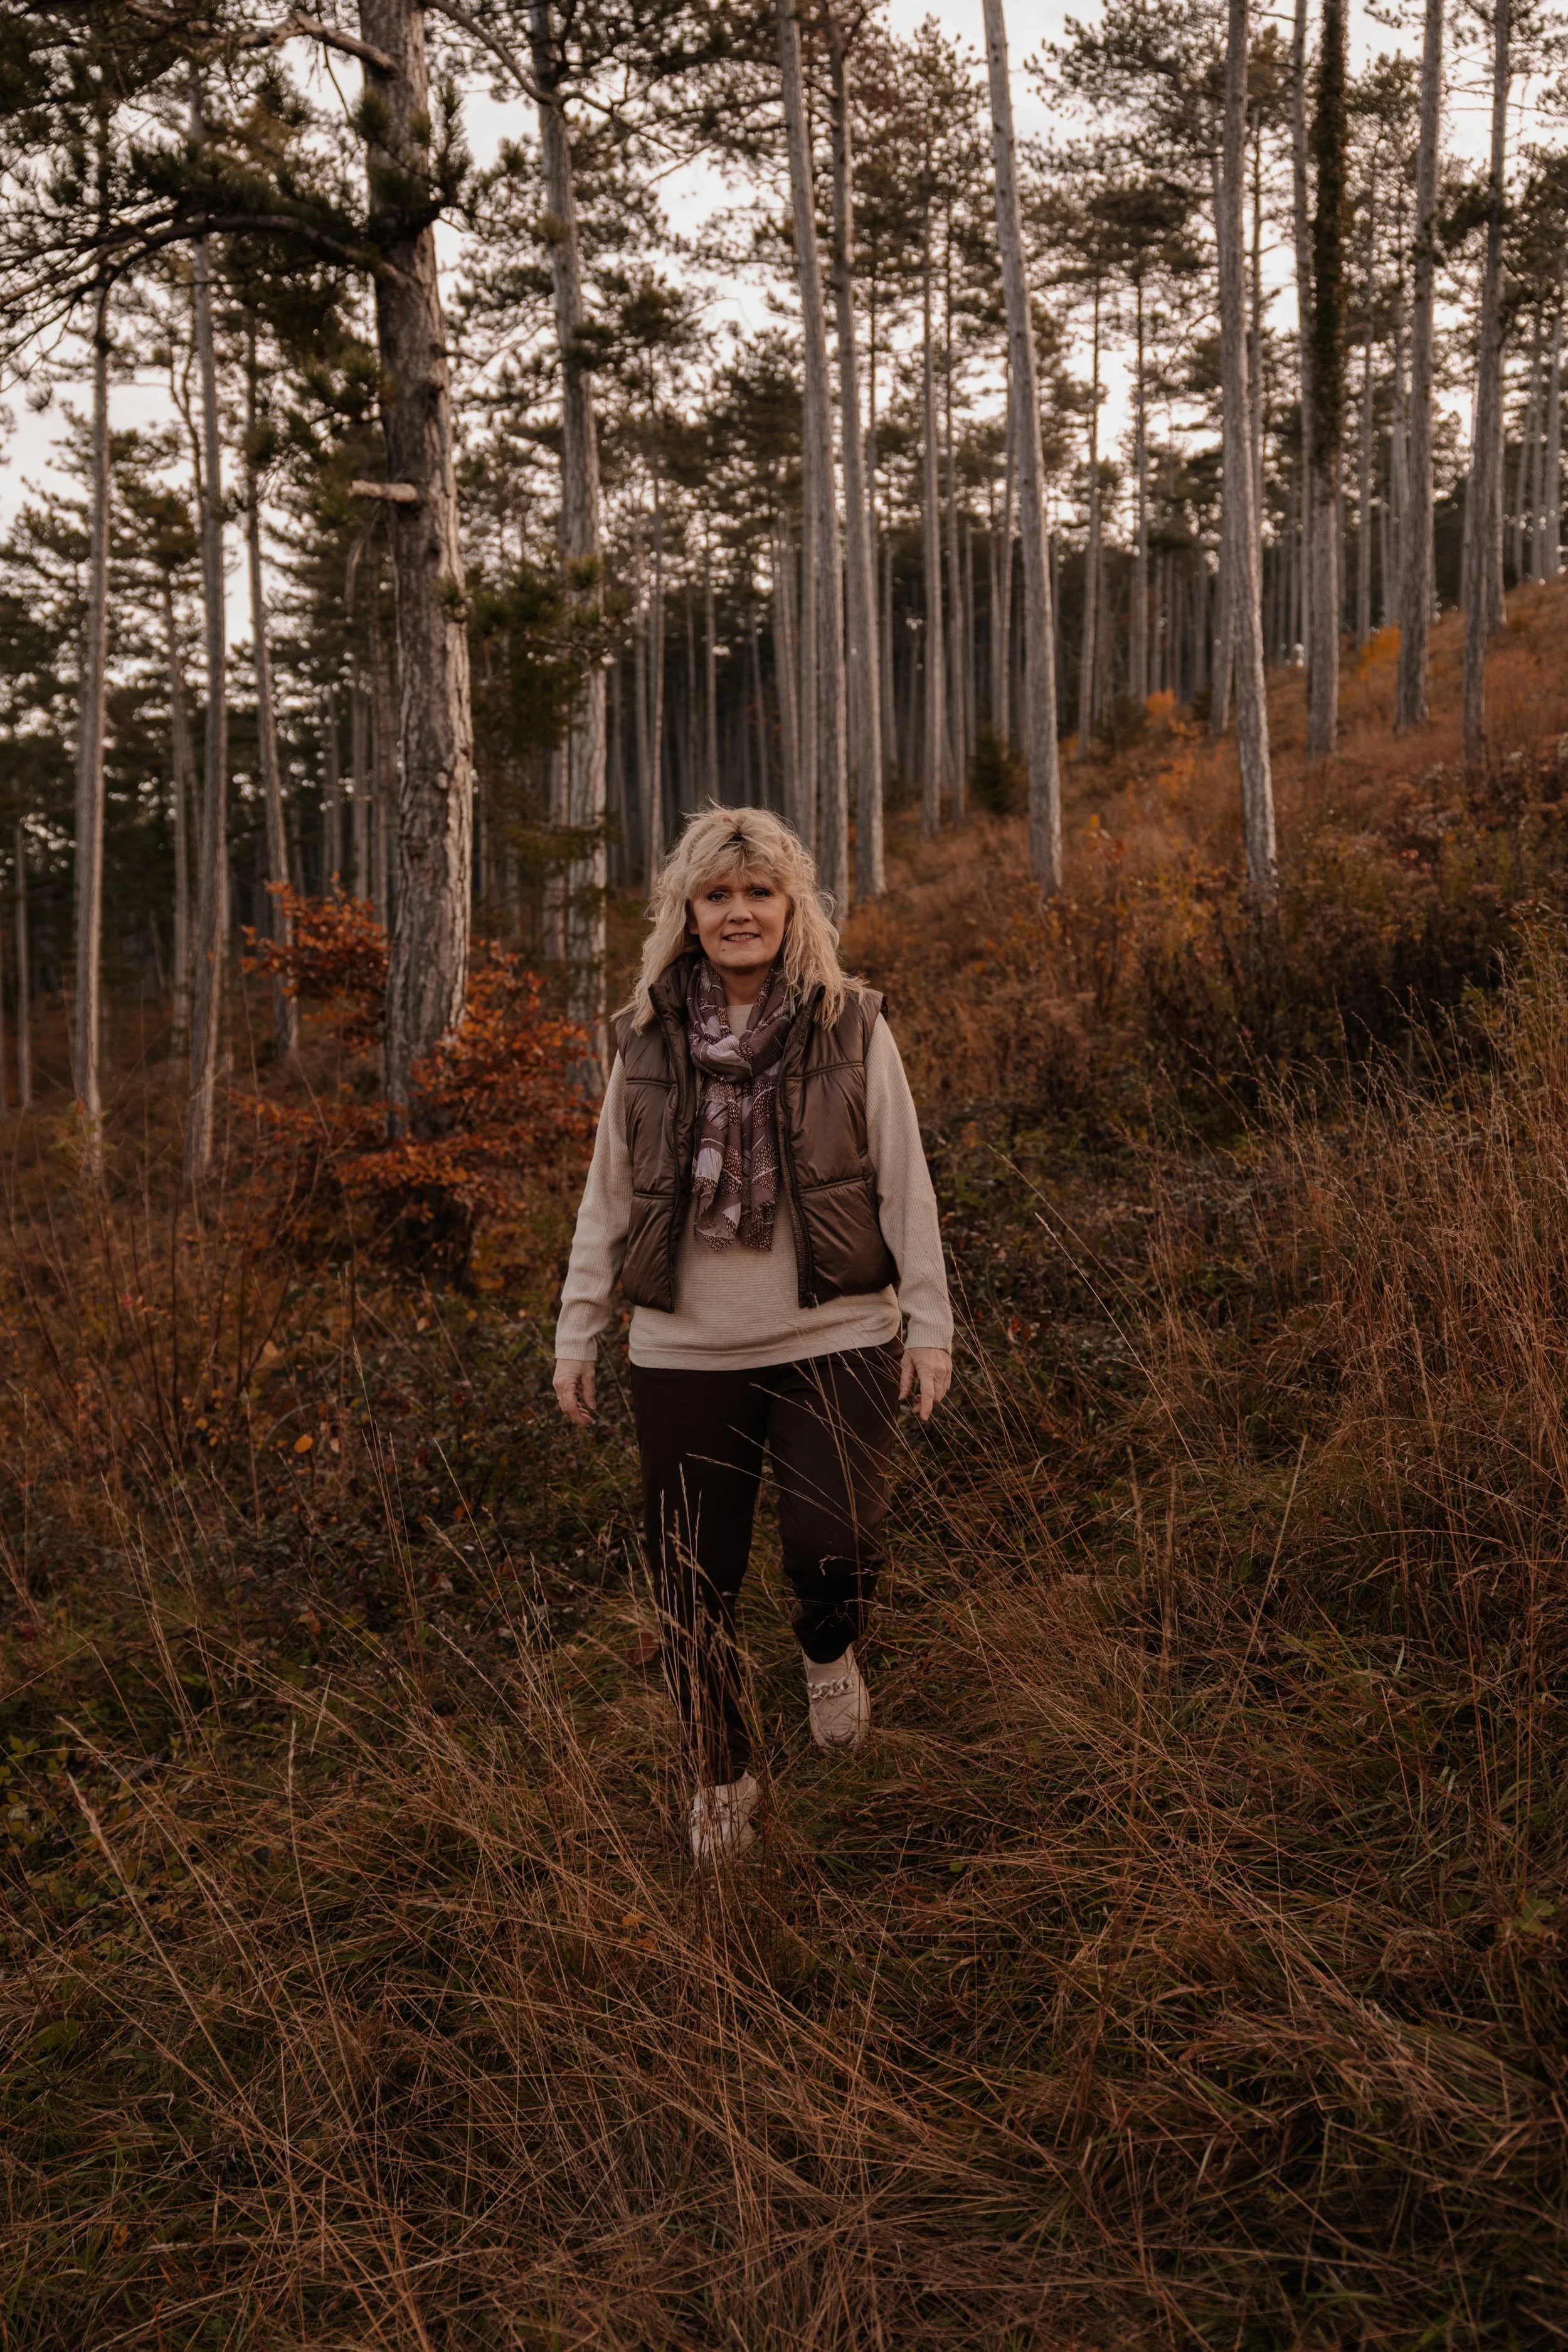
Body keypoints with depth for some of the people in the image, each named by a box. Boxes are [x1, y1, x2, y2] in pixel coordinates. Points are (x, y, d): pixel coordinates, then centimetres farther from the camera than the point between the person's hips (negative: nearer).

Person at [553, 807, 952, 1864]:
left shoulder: (853, 1027, 0)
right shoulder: (648, 1040, 6)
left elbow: (905, 1184, 2)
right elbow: (606, 1198, 10)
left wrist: (929, 1322, -1)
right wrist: (579, 1332, 9)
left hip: (834, 1340, -2)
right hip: (685, 1352, 2)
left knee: (834, 1545, -16)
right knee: (693, 1586, 7)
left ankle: (831, 1654, 22)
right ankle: (722, 1777, 31)